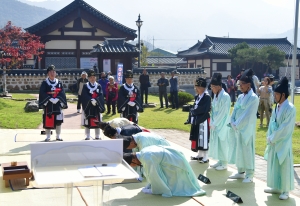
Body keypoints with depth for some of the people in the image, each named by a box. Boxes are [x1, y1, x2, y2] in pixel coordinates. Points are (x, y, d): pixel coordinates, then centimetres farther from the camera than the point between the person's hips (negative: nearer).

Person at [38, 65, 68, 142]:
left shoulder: (59, 83, 9)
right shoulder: (44, 83, 1)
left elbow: (62, 93, 0)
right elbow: (42, 93, -9)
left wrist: (57, 99, -16)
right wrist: (50, 99, -20)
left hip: (57, 104, 2)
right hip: (48, 105, -2)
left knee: (58, 121, 4)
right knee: (48, 121, -1)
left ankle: (58, 136, 16)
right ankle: (48, 136, 10)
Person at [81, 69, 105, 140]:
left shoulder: (99, 86, 8)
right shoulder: (85, 86, 2)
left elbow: (101, 96, -3)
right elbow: (85, 97, -9)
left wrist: (96, 100, -21)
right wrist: (91, 101, -23)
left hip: (97, 107, 2)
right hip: (88, 107, -2)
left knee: (97, 123, 7)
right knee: (88, 123, 2)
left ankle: (97, 137, 17)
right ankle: (87, 137, 11)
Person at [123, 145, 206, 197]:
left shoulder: (147, 159, -30)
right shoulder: (143, 152, 1)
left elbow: (153, 175, -21)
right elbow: (151, 172, 14)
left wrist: (154, 190, -7)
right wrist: (150, 185, 19)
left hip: (176, 164, -9)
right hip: (175, 159, 9)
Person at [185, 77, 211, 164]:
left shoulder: (207, 97, -15)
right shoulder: (197, 97, 11)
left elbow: (202, 110, -23)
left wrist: (192, 110, -10)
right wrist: (190, 119, 2)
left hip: (203, 121, -8)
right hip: (196, 120, 8)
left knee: (204, 139, 0)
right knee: (198, 138, 16)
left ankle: (205, 157, 11)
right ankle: (200, 155, 30)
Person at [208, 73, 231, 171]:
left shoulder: (225, 96, -18)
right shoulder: (216, 95, 7)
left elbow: (223, 113, -19)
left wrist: (214, 124, -14)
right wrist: (212, 123, 4)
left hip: (222, 124, -8)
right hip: (215, 124, 8)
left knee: (222, 143, 0)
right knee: (217, 142, 13)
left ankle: (224, 163, 11)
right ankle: (220, 161, 24)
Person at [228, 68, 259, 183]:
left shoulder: (253, 98, -12)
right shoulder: (240, 97, 11)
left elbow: (248, 115, -17)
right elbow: (235, 111, 10)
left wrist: (237, 125, -14)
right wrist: (233, 123, -4)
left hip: (247, 129, -7)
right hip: (238, 128, 7)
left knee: (247, 150, -1)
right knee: (238, 149, 12)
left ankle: (249, 175, 8)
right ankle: (240, 172, 23)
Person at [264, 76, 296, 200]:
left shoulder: (290, 108, -17)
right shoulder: (277, 107, 6)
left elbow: (285, 128, -19)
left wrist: (272, 138, -14)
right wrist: (269, 137, 0)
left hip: (283, 143, -8)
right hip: (273, 142, 8)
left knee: (284, 166, 2)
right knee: (273, 165, 14)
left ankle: (285, 191, 13)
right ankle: (276, 187, 27)